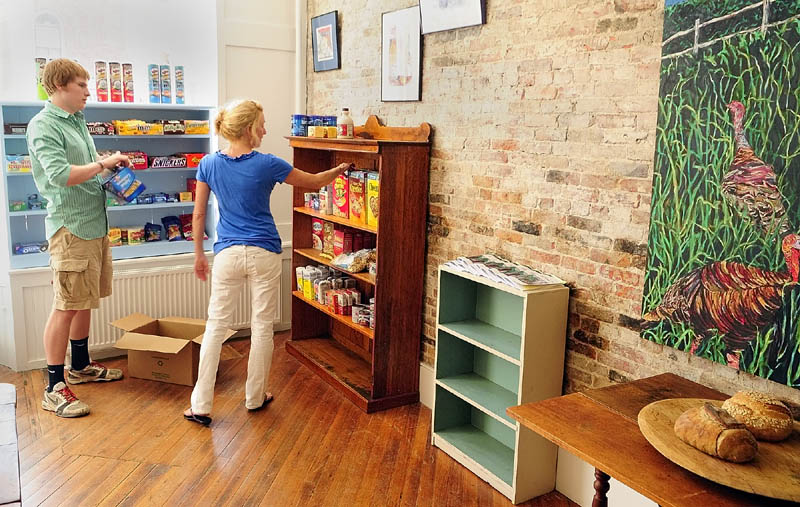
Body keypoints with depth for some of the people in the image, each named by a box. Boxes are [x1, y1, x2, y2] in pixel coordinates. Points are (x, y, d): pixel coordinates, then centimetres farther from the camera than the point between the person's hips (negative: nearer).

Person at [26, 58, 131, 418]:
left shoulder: (77, 121, 16)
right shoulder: (43, 126, -12)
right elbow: (60, 174, -24)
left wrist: (111, 166, 7)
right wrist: (103, 164, -14)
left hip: (95, 223, 9)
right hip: (70, 227, -9)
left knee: (85, 301, 18)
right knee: (66, 306, -6)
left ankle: (80, 367, 33)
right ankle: (54, 389, 3)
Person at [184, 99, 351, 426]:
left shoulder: (209, 164, -1)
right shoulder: (266, 164, -9)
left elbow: (198, 215, 4)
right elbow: (314, 182, 3)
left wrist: (199, 253, 15)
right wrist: (338, 171, 22)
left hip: (227, 254, 2)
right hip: (264, 254, -2)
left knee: (216, 326, 7)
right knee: (262, 327, 11)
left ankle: (201, 405, 7)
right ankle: (255, 397, 24)